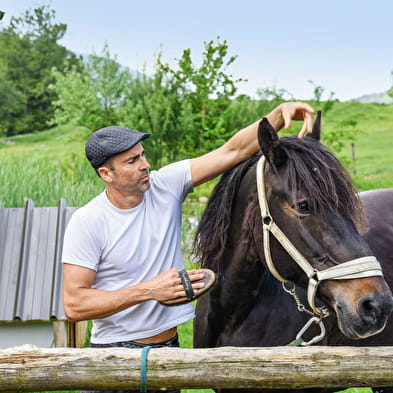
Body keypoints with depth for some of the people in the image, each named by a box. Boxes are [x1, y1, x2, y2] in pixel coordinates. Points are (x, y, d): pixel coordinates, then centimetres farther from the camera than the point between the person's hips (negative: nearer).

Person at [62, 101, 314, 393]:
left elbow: (234, 150, -12)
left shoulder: (166, 185, -6)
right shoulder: (87, 222, -15)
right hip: (115, 348, -3)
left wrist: (281, 114, -25)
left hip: (169, 344, 4)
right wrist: (148, 290, -23)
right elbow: (74, 305, -18)